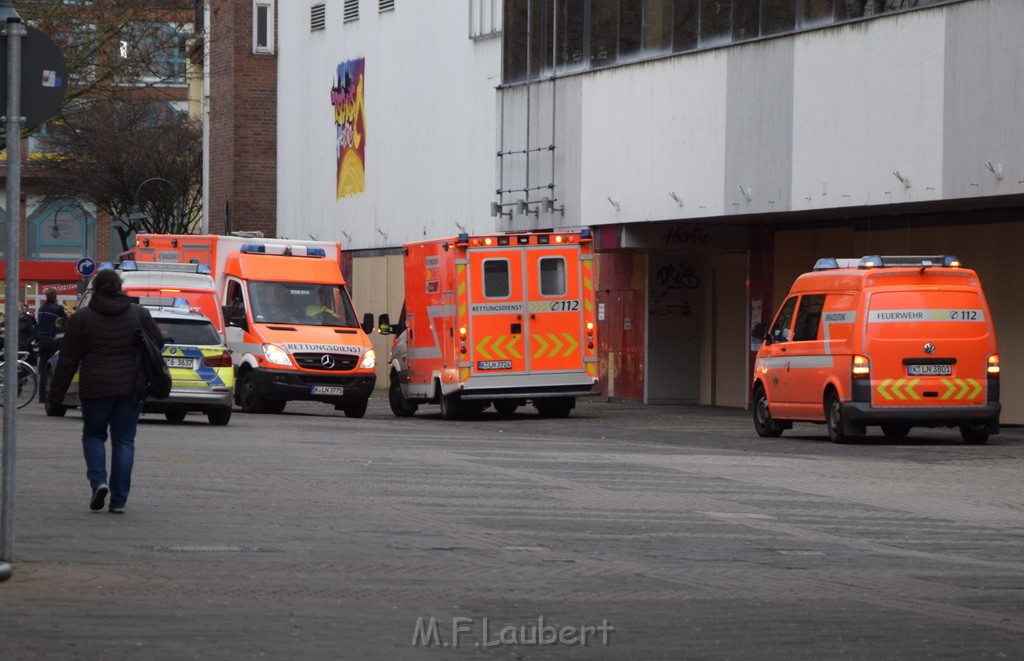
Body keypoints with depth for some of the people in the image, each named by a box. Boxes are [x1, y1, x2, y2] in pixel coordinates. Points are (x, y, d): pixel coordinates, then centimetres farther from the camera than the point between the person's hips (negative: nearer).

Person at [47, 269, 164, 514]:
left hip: (95, 388, -1)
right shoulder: (139, 313, 3)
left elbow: (68, 359, -1)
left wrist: (56, 393, 3)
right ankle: (119, 500, 3)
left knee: (93, 435, 17)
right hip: (130, 388, 1)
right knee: (124, 441, 8)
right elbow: (158, 342, 8)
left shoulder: (81, 317, -2)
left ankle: (98, 481, -7)